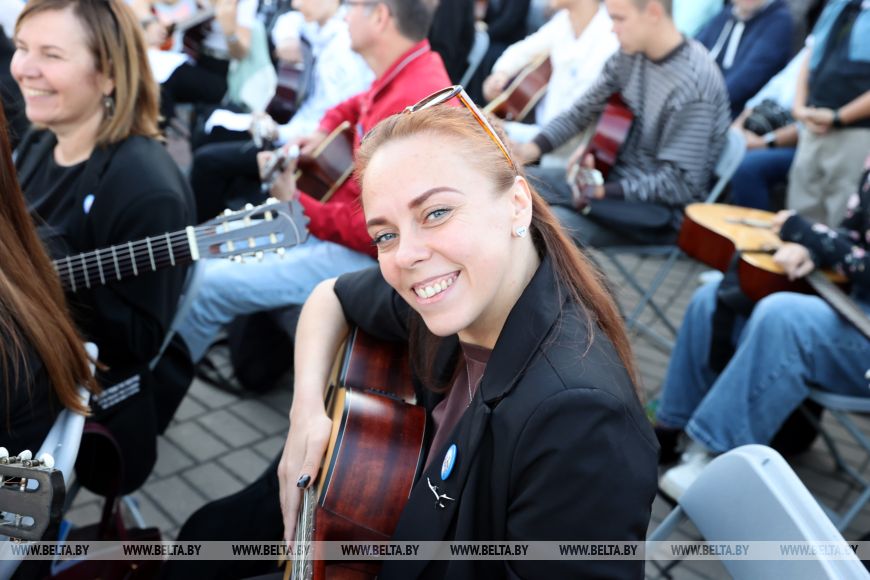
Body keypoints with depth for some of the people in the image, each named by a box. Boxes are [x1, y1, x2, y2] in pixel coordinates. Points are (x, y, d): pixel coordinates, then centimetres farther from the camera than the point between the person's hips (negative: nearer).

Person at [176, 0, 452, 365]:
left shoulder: (416, 102, -27)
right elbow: (357, 106, 28)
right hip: (346, 222, 10)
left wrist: (299, 209, -25)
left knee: (206, 287, -11)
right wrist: (324, 132, 8)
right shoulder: (403, 74, 3)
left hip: (366, 256, -10)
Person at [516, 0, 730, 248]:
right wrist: (535, 146, -4)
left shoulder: (693, 85, -23)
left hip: (662, 209, -8)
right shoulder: (630, 55, -1)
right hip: (617, 173, 8)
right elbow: (584, 110, 10)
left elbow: (678, 183, -21)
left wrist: (604, 191, -22)